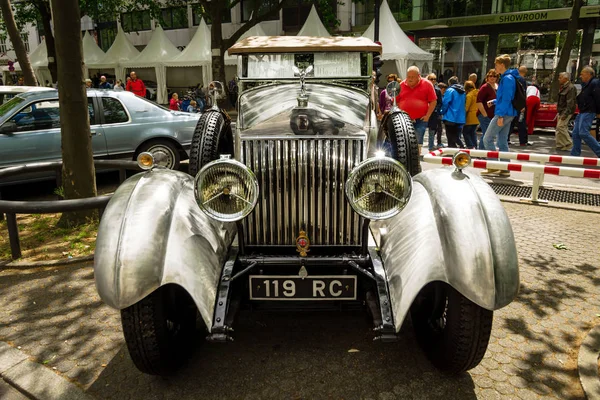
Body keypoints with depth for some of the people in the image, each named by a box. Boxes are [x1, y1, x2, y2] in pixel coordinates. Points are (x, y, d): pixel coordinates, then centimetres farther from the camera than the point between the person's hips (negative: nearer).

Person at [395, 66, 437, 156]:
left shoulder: (427, 84, 1)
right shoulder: (401, 85, 8)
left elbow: (433, 101, 1)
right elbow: (396, 101, 14)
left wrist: (427, 115, -6)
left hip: (420, 119, -2)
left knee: (418, 142, 0)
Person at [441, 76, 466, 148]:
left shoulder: (450, 90, -12)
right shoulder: (463, 92, 10)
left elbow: (445, 103, -16)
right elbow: (463, 104, 15)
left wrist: (443, 112, 0)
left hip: (451, 117, -7)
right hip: (460, 118, 7)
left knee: (450, 137, -2)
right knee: (455, 136, 17)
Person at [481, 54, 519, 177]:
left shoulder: (507, 78, -14)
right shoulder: (507, 77, 17)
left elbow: (506, 98, -20)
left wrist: (500, 115, -22)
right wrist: (494, 101, 19)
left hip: (504, 114, -10)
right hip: (507, 114, 10)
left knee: (487, 139, -7)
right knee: (502, 141, 11)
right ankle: (504, 169, 13)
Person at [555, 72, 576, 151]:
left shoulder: (571, 88, -15)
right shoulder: (563, 87, 17)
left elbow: (570, 103, -21)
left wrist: (565, 113, -25)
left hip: (566, 112, -10)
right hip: (561, 111, 10)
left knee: (561, 127, -15)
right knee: (559, 128, 9)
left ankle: (569, 145, -7)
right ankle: (560, 145, 15)